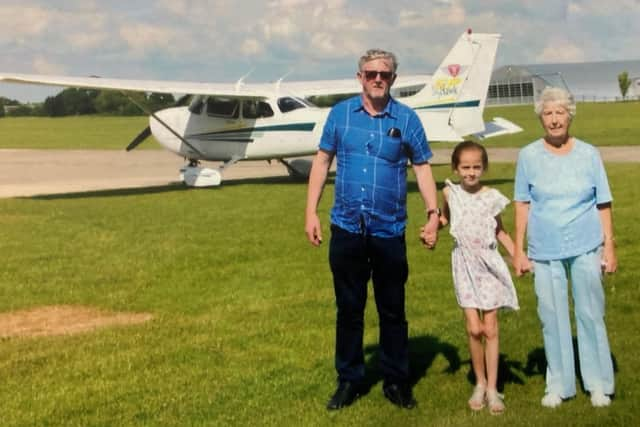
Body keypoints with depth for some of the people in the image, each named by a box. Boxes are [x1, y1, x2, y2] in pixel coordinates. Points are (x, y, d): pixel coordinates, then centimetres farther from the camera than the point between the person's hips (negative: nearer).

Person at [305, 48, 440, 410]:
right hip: (346, 229, 1)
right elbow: (322, 161, 6)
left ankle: (397, 381, 22)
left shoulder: (406, 119, 0)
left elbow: (423, 168, 4)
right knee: (349, 309, 10)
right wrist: (311, 212, 1)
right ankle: (349, 380, 23)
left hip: (389, 231, -1)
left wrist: (434, 213, -7)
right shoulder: (341, 113, 2)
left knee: (393, 311, 8)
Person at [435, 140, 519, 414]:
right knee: (474, 329, -3)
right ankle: (480, 384, 16)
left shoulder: (491, 197, -3)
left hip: (488, 263, 0)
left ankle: (492, 388, 10)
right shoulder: (450, 192, -1)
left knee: (490, 329, 1)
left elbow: (500, 231, 8)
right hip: (465, 265, 0)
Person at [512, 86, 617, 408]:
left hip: (586, 248, 0)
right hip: (545, 251, 0)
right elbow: (523, 205, 4)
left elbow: (603, 204, 4)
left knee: (590, 314, 6)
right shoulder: (528, 156, 1)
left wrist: (609, 246, 0)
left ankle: (598, 384, 19)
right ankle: (558, 385, 20)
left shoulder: (588, 154, 1)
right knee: (552, 317, 6)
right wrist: (518, 250, 3)